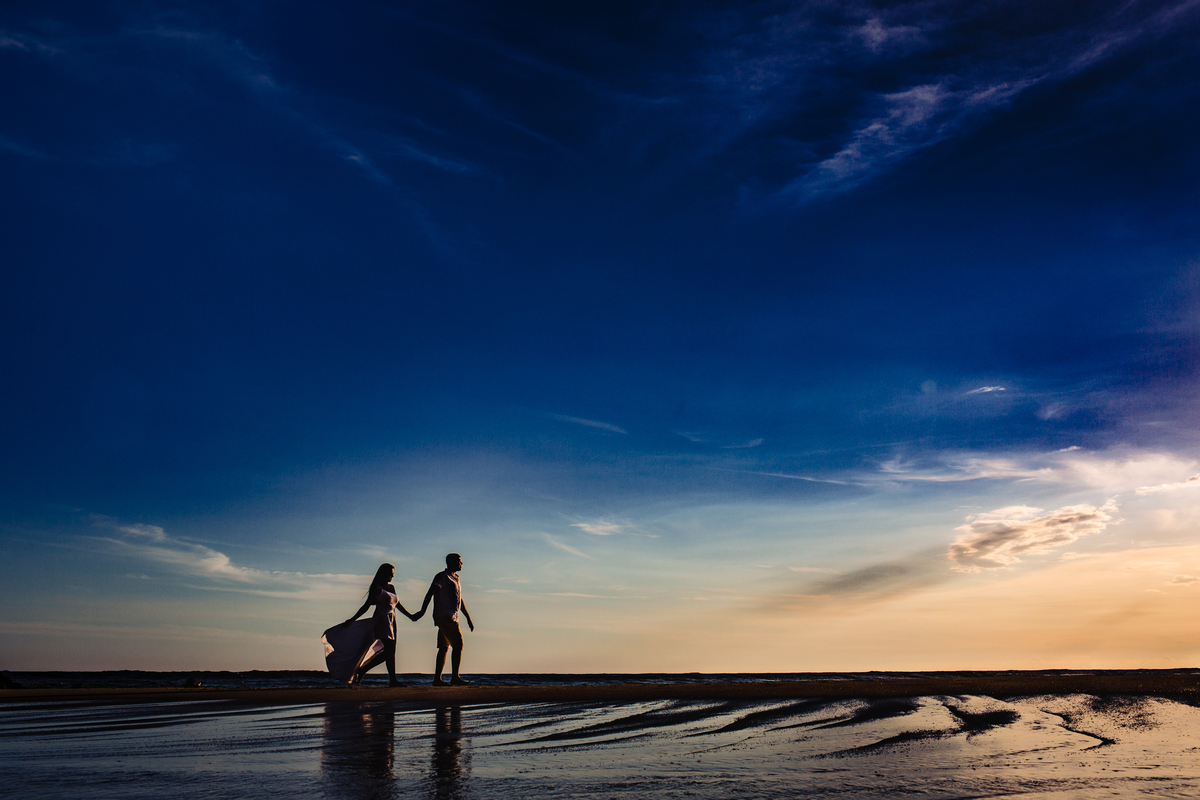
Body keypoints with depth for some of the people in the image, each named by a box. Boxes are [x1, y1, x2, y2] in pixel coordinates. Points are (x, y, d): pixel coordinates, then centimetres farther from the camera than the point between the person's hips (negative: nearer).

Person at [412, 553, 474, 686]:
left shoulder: (455, 578, 21)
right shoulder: (442, 576, -7)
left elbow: (460, 600, 28)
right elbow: (430, 593, -17)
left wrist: (468, 618, 27)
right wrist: (422, 611, -28)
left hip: (451, 618, 9)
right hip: (445, 617, -9)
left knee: (444, 648, 7)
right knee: (458, 645, -12)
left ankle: (437, 679, 8)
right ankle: (455, 677, -11)